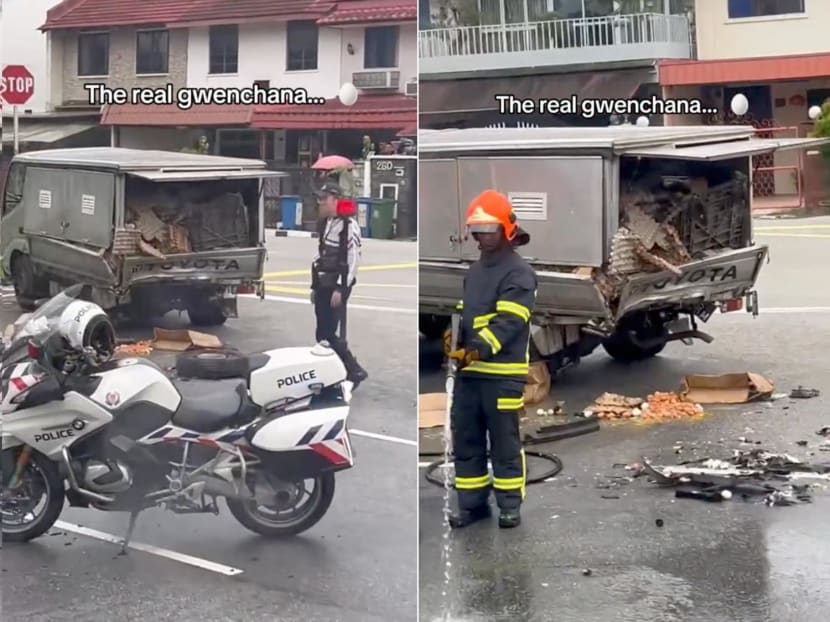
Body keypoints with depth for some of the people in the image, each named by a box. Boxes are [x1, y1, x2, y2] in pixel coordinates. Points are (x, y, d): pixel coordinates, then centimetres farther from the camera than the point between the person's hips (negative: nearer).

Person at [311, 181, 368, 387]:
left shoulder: (349, 226, -15)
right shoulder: (325, 224, 13)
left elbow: (353, 260, -18)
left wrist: (340, 289, -20)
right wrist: (315, 285, 18)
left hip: (337, 287, -9)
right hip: (323, 285, 9)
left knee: (330, 333, -11)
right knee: (322, 333, 10)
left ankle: (355, 371, 0)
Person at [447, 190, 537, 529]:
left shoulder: (519, 272, -9)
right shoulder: (474, 272, 19)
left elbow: (510, 321, -19)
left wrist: (479, 349, -28)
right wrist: (457, 346, 6)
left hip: (502, 374, -8)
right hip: (468, 372, 8)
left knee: (505, 443, 1)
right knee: (465, 440, 10)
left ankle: (510, 505, 11)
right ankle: (472, 503, 19)